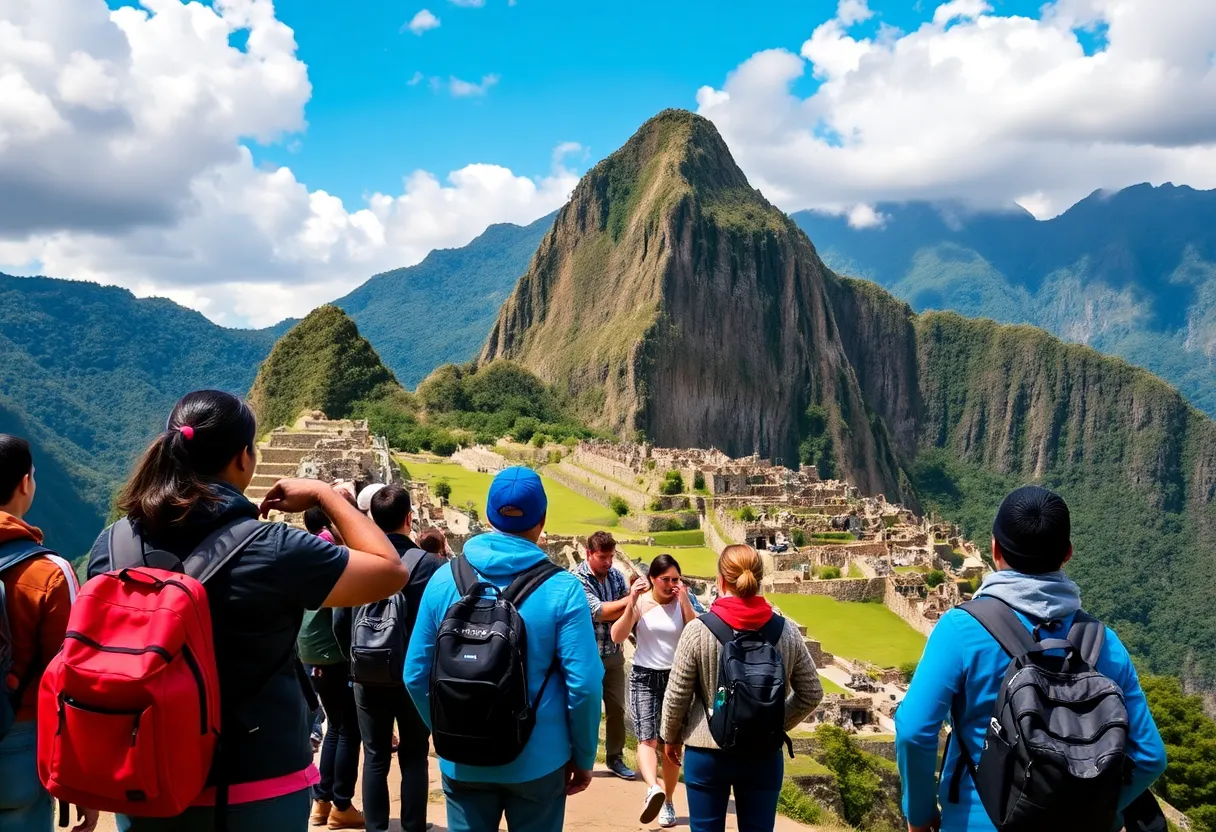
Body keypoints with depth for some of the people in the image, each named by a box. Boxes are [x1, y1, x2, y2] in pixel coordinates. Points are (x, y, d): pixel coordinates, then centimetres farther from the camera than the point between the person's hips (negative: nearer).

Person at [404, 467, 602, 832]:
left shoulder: (444, 578, -6)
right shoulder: (561, 588, -14)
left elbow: (417, 674, -1)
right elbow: (584, 683, -15)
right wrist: (583, 756, 0)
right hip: (538, 759, -2)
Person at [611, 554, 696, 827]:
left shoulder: (682, 603, -3)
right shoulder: (640, 602, -5)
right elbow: (617, 637, -13)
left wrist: (685, 601, -22)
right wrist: (631, 603, -23)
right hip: (644, 677, -1)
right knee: (647, 739, -18)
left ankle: (667, 801, 20)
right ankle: (654, 789, -37)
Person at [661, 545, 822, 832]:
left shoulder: (698, 629, -14)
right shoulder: (786, 630, -7)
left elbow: (677, 695, -7)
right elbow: (812, 694, 1)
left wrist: (670, 736, 10)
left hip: (707, 753, -2)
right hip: (764, 755, 2)